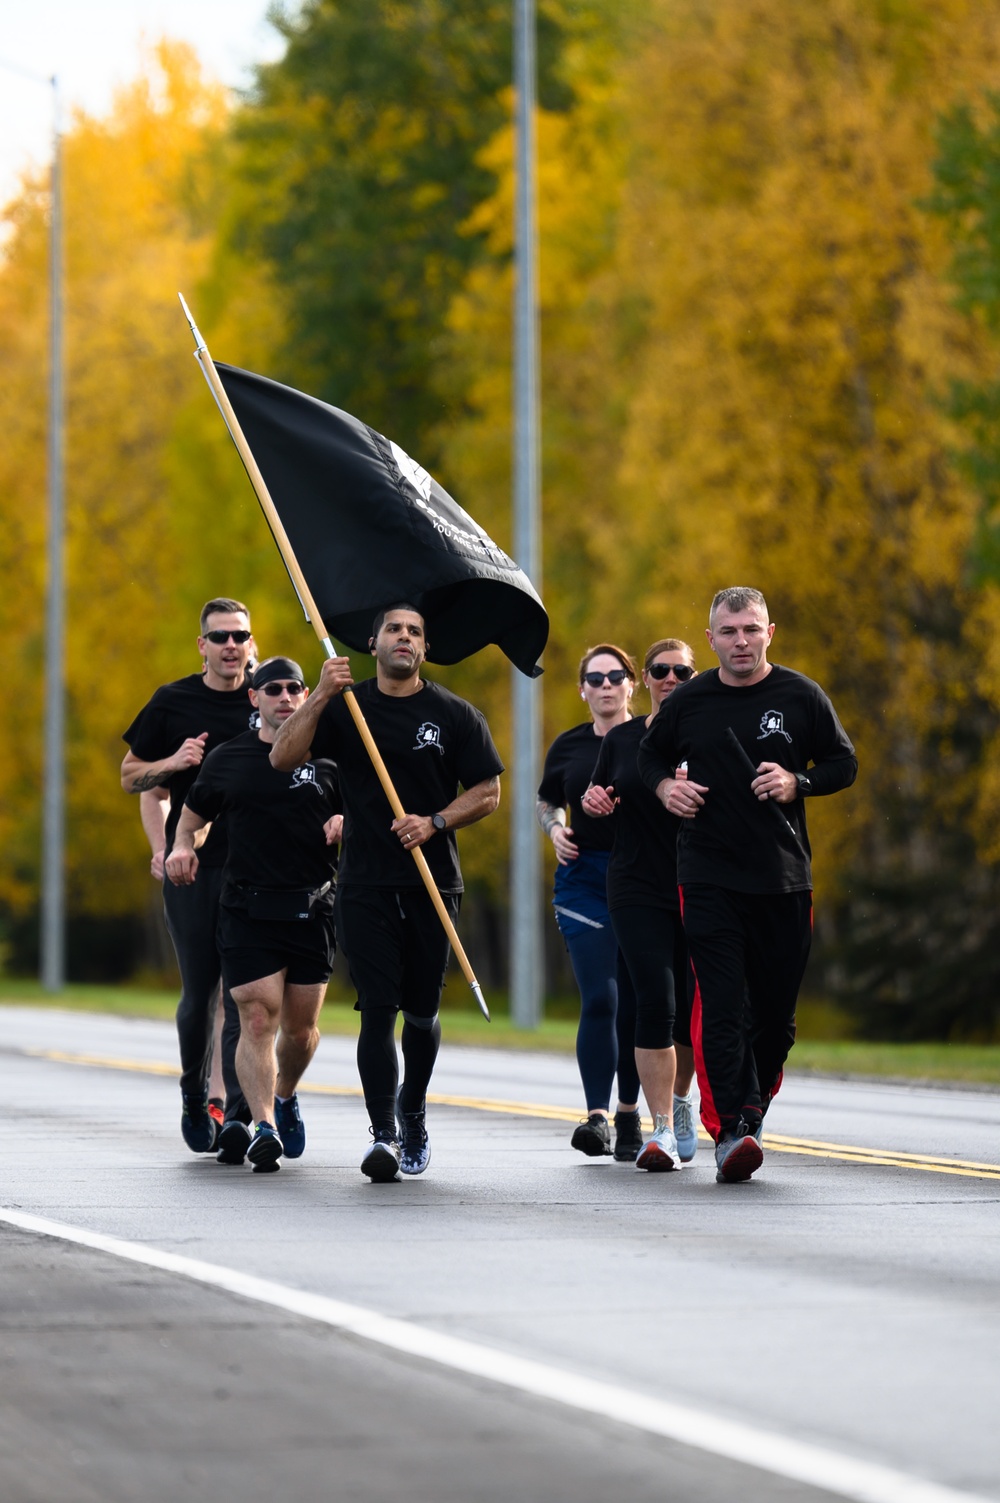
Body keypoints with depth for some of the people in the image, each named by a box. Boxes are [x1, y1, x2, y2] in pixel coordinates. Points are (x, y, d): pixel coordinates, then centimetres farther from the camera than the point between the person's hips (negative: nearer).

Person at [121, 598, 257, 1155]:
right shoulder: (172, 702, 6)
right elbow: (131, 777, 12)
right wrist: (172, 763, -7)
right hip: (191, 865, 1)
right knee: (199, 992, 5)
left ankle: (240, 1110, -11)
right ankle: (195, 1096, 26)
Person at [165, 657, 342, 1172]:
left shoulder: (328, 757, 6)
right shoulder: (227, 758, 8)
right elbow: (193, 815, 18)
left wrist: (344, 823, -8)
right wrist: (181, 847, -2)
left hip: (312, 910, 1)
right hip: (248, 911, -1)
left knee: (301, 1026, 9)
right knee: (258, 1019, -14)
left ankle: (285, 1097, 38)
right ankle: (263, 1127, -19)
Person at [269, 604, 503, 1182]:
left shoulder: (455, 715, 5)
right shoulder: (345, 706, 6)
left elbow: (488, 792, 5)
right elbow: (283, 758, -5)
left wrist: (434, 822, -11)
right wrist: (321, 696, -16)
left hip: (433, 884, 1)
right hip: (366, 885, -1)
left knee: (422, 1010, 9)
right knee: (378, 1008, -9)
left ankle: (413, 1110, 34)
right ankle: (385, 1135, -10)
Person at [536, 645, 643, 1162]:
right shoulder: (568, 747, 9)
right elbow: (546, 802, 23)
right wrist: (554, 829, 3)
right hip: (584, 880, 0)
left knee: (635, 1003, 6)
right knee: (599, 999, -13)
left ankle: (629, 1112, 21)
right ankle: (596, 1117, -17)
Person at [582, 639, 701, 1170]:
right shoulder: (621, 739, 9)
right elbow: (599, 797, 22)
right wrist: (592, 800, -2)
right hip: (638, 890, 0)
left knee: (693, 1008, 7)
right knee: (656, 1001, -14)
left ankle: (679, 1099, 35)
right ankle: (662, 1130, -13)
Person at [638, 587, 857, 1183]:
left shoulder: (801, 696, 2)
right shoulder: (689, 702, 5)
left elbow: (844, 764, 8)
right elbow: (652, 752, 21)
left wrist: (797, 783, -11)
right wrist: (664, 786, -1)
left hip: (784, 876, 1)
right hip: (709, 875, -1)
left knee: (776, 1010, 5)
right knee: (722, 1004, -13)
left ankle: (754, 1109, 24)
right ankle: (729, 1128, -19)